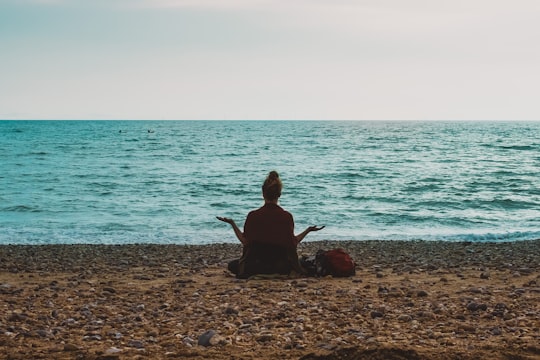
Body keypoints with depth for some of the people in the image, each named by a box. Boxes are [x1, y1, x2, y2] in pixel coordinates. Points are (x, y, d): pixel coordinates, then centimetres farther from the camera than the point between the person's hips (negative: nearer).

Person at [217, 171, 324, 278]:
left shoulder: (253, 216, -9)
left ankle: (257, 271, -4)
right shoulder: (287, 217, -7)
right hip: (283, 265, 2)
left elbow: (245, 241, -4)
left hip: (257, 260, -2)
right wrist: (308, 230, 9)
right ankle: (275, 272, 1)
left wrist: (232, 223, 7)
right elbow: (293, 243, -4)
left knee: (232, 265, 29)